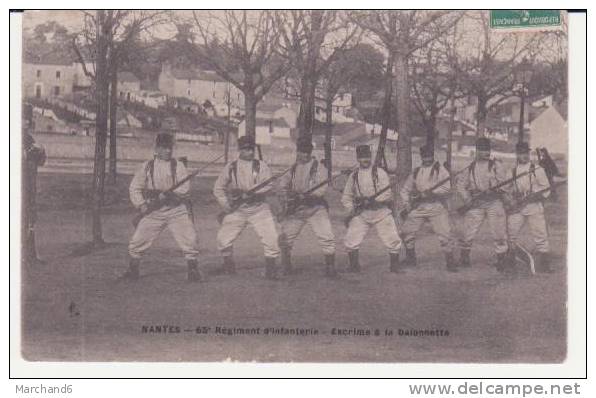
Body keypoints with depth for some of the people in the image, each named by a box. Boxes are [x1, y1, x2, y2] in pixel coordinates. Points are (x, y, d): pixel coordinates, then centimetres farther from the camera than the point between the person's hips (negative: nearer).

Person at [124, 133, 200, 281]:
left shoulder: (178, 165, 3)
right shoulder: (147, 166, 6)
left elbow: (184, 187, -9)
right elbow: (134, 188, 7)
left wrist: (167, 194, -22)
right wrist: (141, 205, -7)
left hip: (177, 209, -1)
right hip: (154, 211, 1)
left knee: (189, 240, -9)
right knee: (137, 241, 0)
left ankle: (193, 270, 5)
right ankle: (132, 270, 18)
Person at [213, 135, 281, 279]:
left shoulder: (261, 166, 1)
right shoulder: (230, 167, 4)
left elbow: (269, 185, -12)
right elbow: (218, 188, 9)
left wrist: (249, 192, -22)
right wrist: (225, 204, -4)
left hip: (258, 208, -1)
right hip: (237, 209, 1)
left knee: (270, 237, -12)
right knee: (223, 238, 1)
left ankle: (270, 268, 4)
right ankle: (229, 266, 24)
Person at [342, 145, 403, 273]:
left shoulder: (379, 173, -2)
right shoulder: (354, 176, 7)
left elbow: (387, 193, -11)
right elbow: (346, 196, 14)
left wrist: (371, 199, -20)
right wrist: (351, 209, -2)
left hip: (381, 212, -2)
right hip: (361, 214, 2)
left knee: (393, 240, -3)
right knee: (350, 241, -7)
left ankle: (395, 265, 17)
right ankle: (354, 266, 12)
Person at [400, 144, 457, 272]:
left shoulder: (440, 169, 1)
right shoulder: (416, 172, 15)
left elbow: (446, 188, -11)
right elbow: (405, 190, 21)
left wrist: (429, 192, -19)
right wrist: (407, 203, 5)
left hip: (436, 206, -4)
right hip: (419, 206, 4)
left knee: (444, 234, -11)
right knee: (406, 230, 1)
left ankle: (450, 262, 0)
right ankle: (410, 259, 18)